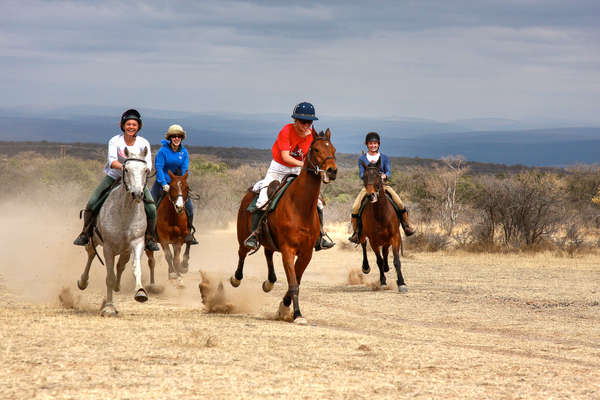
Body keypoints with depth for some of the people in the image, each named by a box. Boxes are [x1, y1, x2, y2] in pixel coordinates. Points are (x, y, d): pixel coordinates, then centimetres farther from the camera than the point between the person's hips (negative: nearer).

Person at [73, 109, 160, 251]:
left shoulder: (143, 143, -7)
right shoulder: (115, 141, -11)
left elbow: (148, 164, -15)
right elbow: (112, 160, -26)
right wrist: (121, 166, -48)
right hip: (113, 176, -1)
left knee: (151, 209, -16)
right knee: (91, 204, -12)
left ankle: (150, 239, 5)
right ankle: (85, 234, 10)